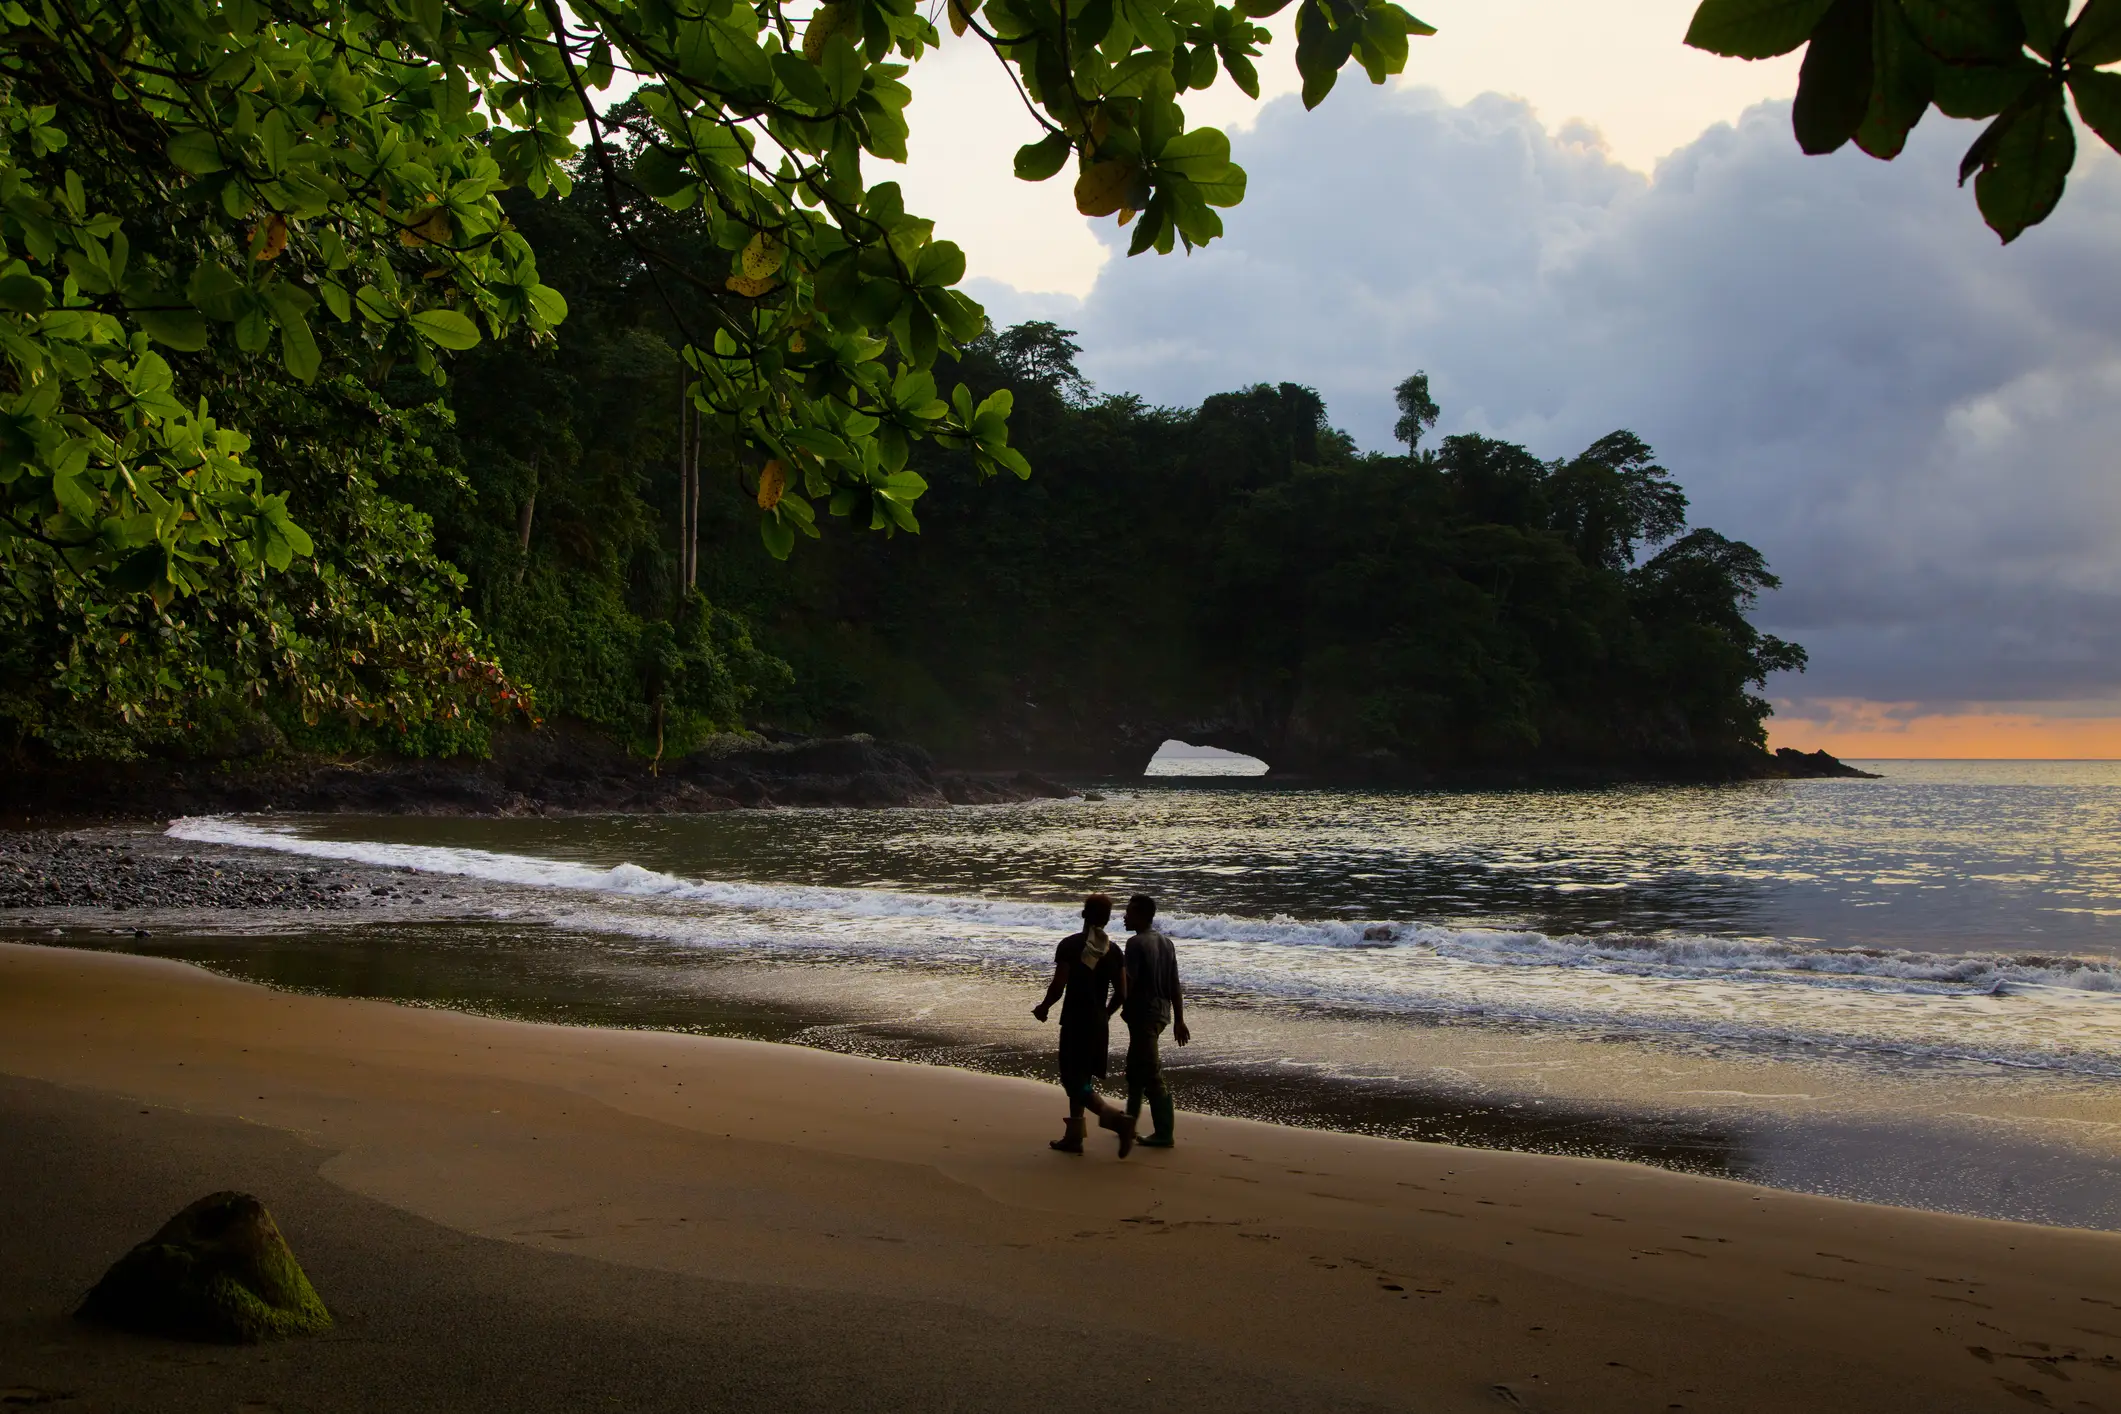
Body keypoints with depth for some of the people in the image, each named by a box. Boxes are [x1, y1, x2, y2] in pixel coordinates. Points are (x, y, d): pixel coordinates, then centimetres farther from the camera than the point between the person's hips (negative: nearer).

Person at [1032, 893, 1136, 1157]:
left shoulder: (1070, 945, -11)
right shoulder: (1114, 951, 4)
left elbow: (1058, 985, -16)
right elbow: (1121, 995, 6)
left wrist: (1043, 1007, 3)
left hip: (1075, 1022, -6)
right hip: (1099, 1024, 6)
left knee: (1074, 1082, -4)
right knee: (1080, 1080, 18)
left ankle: (1118, 1118, -21)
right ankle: (1074, 1136, 23)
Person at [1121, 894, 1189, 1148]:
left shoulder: (1136, 943, -14)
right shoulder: (1166, 943, 11)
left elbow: (1127, 983, -19)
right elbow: (1175, 986, 12)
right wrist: (1179, 1020, 15)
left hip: (1143, 1013, -9)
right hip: (1162, 1012, 9)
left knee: (1152, 1074, -6)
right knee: (1135, 1067, 20)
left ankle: (1163, 1134, -4)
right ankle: (1130, 1122, 28)